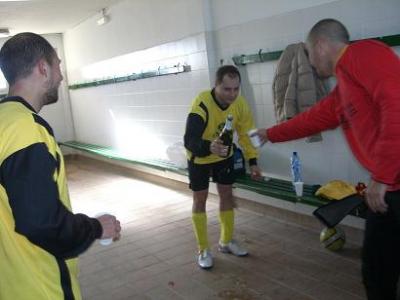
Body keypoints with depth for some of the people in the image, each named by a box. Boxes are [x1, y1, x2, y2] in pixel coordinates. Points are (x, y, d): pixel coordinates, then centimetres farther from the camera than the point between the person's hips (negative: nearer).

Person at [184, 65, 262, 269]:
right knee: (200, 200, 2)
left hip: (224, 155, 5)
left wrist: (252, 162, -11)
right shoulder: (202, 104, -37)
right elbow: (189, 141, -47)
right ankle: (203, 250, 16)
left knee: (227, 195, 11)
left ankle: (226, 242, 30)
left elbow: (246, 133, -6)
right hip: (199, 157, -4)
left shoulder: (239, 103, -21)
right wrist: (209, 147, -66)